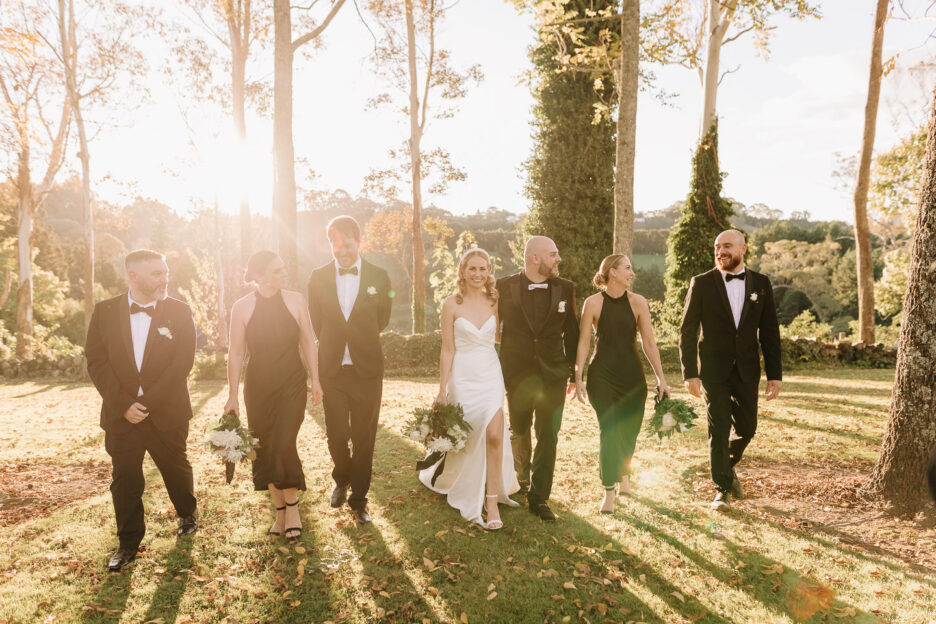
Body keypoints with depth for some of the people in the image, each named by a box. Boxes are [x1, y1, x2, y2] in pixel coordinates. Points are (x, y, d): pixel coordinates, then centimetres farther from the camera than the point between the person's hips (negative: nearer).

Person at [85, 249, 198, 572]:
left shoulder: (179, 312, -5)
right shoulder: (105, 312, -1)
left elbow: (183, 362, -11)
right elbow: (96, 362, -4)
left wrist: (149, 402, -17)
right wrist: (124, 404, -14)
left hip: (167, 413, 0)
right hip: (121, 414, 1)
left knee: (176, 469, 16)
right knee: (125, 481, 7)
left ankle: (187, 514, 42)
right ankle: (128, 542, 24)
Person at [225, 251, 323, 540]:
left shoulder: (295, 300, -6)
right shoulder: (242, 307, -7)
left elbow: (308, 342, 3)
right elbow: (235, 353, -2)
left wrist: (315, 380, 5)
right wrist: (232, 396, 0)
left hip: (292, 385, -1)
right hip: (258, 388, 1)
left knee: (283, 447, -10)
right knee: (265, 451, 7)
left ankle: (292, 506, 14)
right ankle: (280, 510, 26)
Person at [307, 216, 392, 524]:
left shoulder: (378, 277, -1)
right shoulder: (319, 277, 1)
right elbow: (317, 322, 12)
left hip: (367, 368, 0)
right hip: (332, 368, 1)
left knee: (364, 438, 5)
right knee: (337, 434, 1)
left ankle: (359, 499, 23)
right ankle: (342, 479, 33)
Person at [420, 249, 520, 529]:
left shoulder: (493, 302, 4)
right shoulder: (452, 304, -4)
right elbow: (447, 350, -3)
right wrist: (442, 390, -4)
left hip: (490, 376, 2)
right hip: (463, 377, -2)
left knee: (494, 435, -12)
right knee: (462, 441, 8)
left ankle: (492, 503, -1)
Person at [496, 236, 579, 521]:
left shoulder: (565, 288, 0)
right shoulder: (505, 287, -6)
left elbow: (571, 333, 7)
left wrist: (573, 373, 7)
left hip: (553, 375, 0)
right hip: (518, 374, 0)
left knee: (548, 437, 0)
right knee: (519, 431, 17)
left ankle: (539, 498, 12)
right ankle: (522, 476, 44)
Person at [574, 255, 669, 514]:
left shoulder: (638, 302, -1)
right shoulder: (593, 303, -5)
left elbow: (649, 343, 2)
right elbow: (584, 342, -2)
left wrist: (661, 378, 1)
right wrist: (578, 378, -4)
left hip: (632, 375, 2)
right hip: (602, 375, -2)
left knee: (629, 431, 11)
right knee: (609, 432, -5)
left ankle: (624, 476, 39)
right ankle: (609, 493, 5)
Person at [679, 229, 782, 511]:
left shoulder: (761, 284, 4)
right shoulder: (701, 284, -3)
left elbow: (770, 332, 6)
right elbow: (687, 331, -4)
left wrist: (775, 374, 2)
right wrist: (690, 374, -10)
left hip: (746, 370, 3)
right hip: (713, 369, -3)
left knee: (746, 429, 10)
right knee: (719, 430, -2)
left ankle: (728, 466, 40)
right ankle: (722, 489, 14)